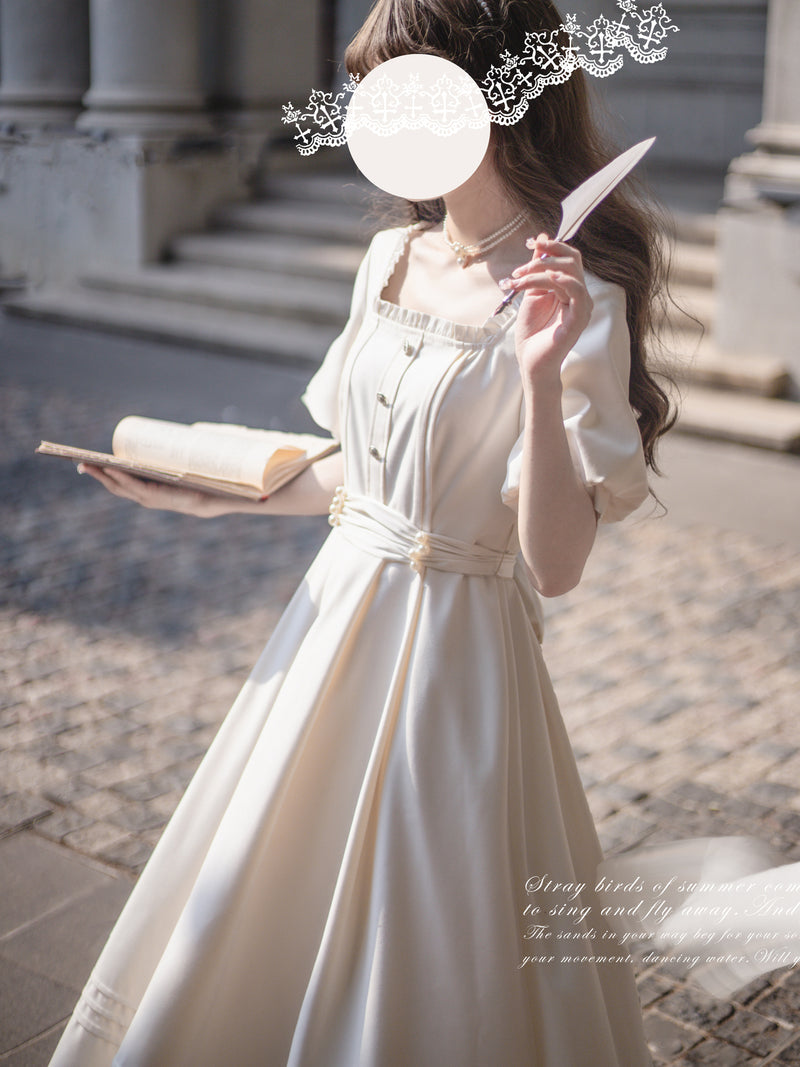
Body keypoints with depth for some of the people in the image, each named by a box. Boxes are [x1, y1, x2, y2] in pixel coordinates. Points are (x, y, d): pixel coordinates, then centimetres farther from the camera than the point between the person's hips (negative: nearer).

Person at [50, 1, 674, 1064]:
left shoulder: (575, 302, -17)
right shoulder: (392, 259, 4)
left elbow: (555, 563, -22)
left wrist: (539, 376, -33)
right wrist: (211, 494, 11)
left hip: (454, 646, -7)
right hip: (339, 614, 7)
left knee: (423, 968, 9)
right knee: (259, 925, 21)